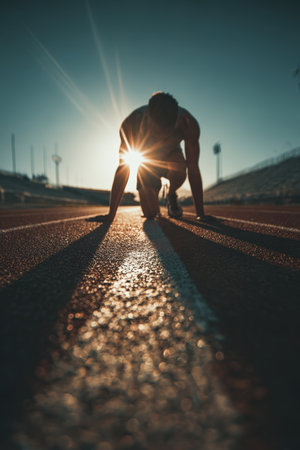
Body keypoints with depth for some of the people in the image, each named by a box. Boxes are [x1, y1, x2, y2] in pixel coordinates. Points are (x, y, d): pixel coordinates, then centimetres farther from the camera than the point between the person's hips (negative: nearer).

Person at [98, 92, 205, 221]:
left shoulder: (188, 124, -34)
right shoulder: (131, 123, -33)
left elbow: (193, 169, -28)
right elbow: (123, 169, -28)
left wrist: (201, 214, -28)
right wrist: (111, 214, -28)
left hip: (171, 156, 0)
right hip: (147, 161, 0)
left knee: (179, 170, -39)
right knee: (150, 214, -18)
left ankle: (171, 196, -3)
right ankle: (153, 199, 21)